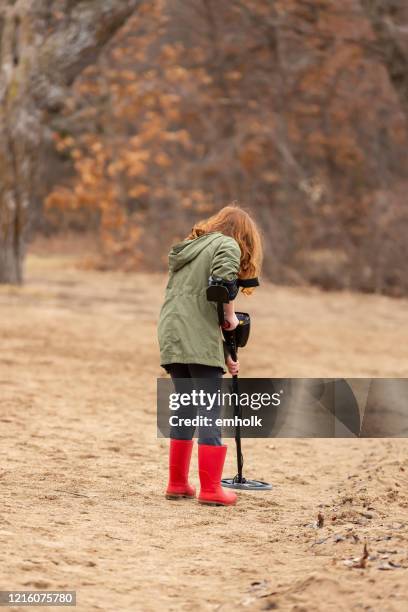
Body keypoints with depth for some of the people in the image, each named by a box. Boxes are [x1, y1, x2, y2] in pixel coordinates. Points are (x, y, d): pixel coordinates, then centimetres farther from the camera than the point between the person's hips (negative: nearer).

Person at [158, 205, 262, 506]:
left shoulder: (189, 247, 26)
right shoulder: (227, 245, 1)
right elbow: (223, 281, -21)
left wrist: (224, 355, 23)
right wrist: (230, 315, -4)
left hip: (171, 339, 8)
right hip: (198, 343, -8)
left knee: (185, 410, 16)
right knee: (211, 412, -4)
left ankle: (178, 483, 18)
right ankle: (211, 489, -5)